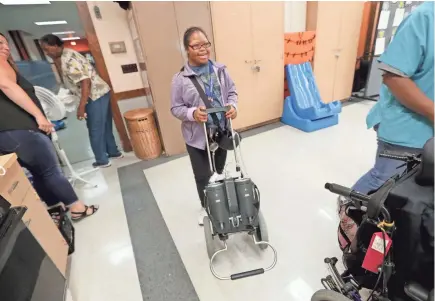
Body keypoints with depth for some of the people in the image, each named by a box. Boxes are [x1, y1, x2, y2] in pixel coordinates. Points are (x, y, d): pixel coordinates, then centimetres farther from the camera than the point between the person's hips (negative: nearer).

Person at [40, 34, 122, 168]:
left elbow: (85, 81, -24)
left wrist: (81, 107, -23)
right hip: (101, 92, 10)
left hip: (95, 96, -10)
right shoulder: (67, 54, 15)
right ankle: (114, 152, 30)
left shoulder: (67, 59, -16)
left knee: (95, 130, 1)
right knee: (105, 127, 18)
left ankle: (102, 160, 13)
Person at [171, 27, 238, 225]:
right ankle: (205, 207, 39)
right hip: (197, 136, -3)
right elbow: (175, 108, -8)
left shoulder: (220, 70, -2)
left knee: (219, 171, 22)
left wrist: (232, 106, -14)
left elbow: (231, 92, 7)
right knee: (202, 176, 10)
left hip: (221, 132, 4)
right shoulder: (180, 79, -12)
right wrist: (192, 113, -27)